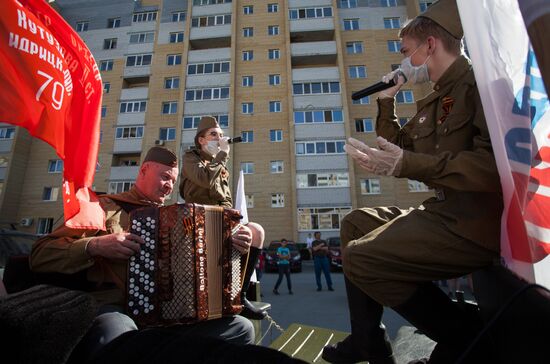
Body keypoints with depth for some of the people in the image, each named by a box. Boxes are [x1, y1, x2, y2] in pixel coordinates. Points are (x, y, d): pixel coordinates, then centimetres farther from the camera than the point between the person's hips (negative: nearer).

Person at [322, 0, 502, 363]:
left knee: (360, 256, -18)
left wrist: (407, 164, -26)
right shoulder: (435, 101, 18)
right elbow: (398, 147, 20)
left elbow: (495, 163, -24)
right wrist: (387, 101, 14)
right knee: (356, 223, 13)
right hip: (445, 211, 10)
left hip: (477, 221, -9)